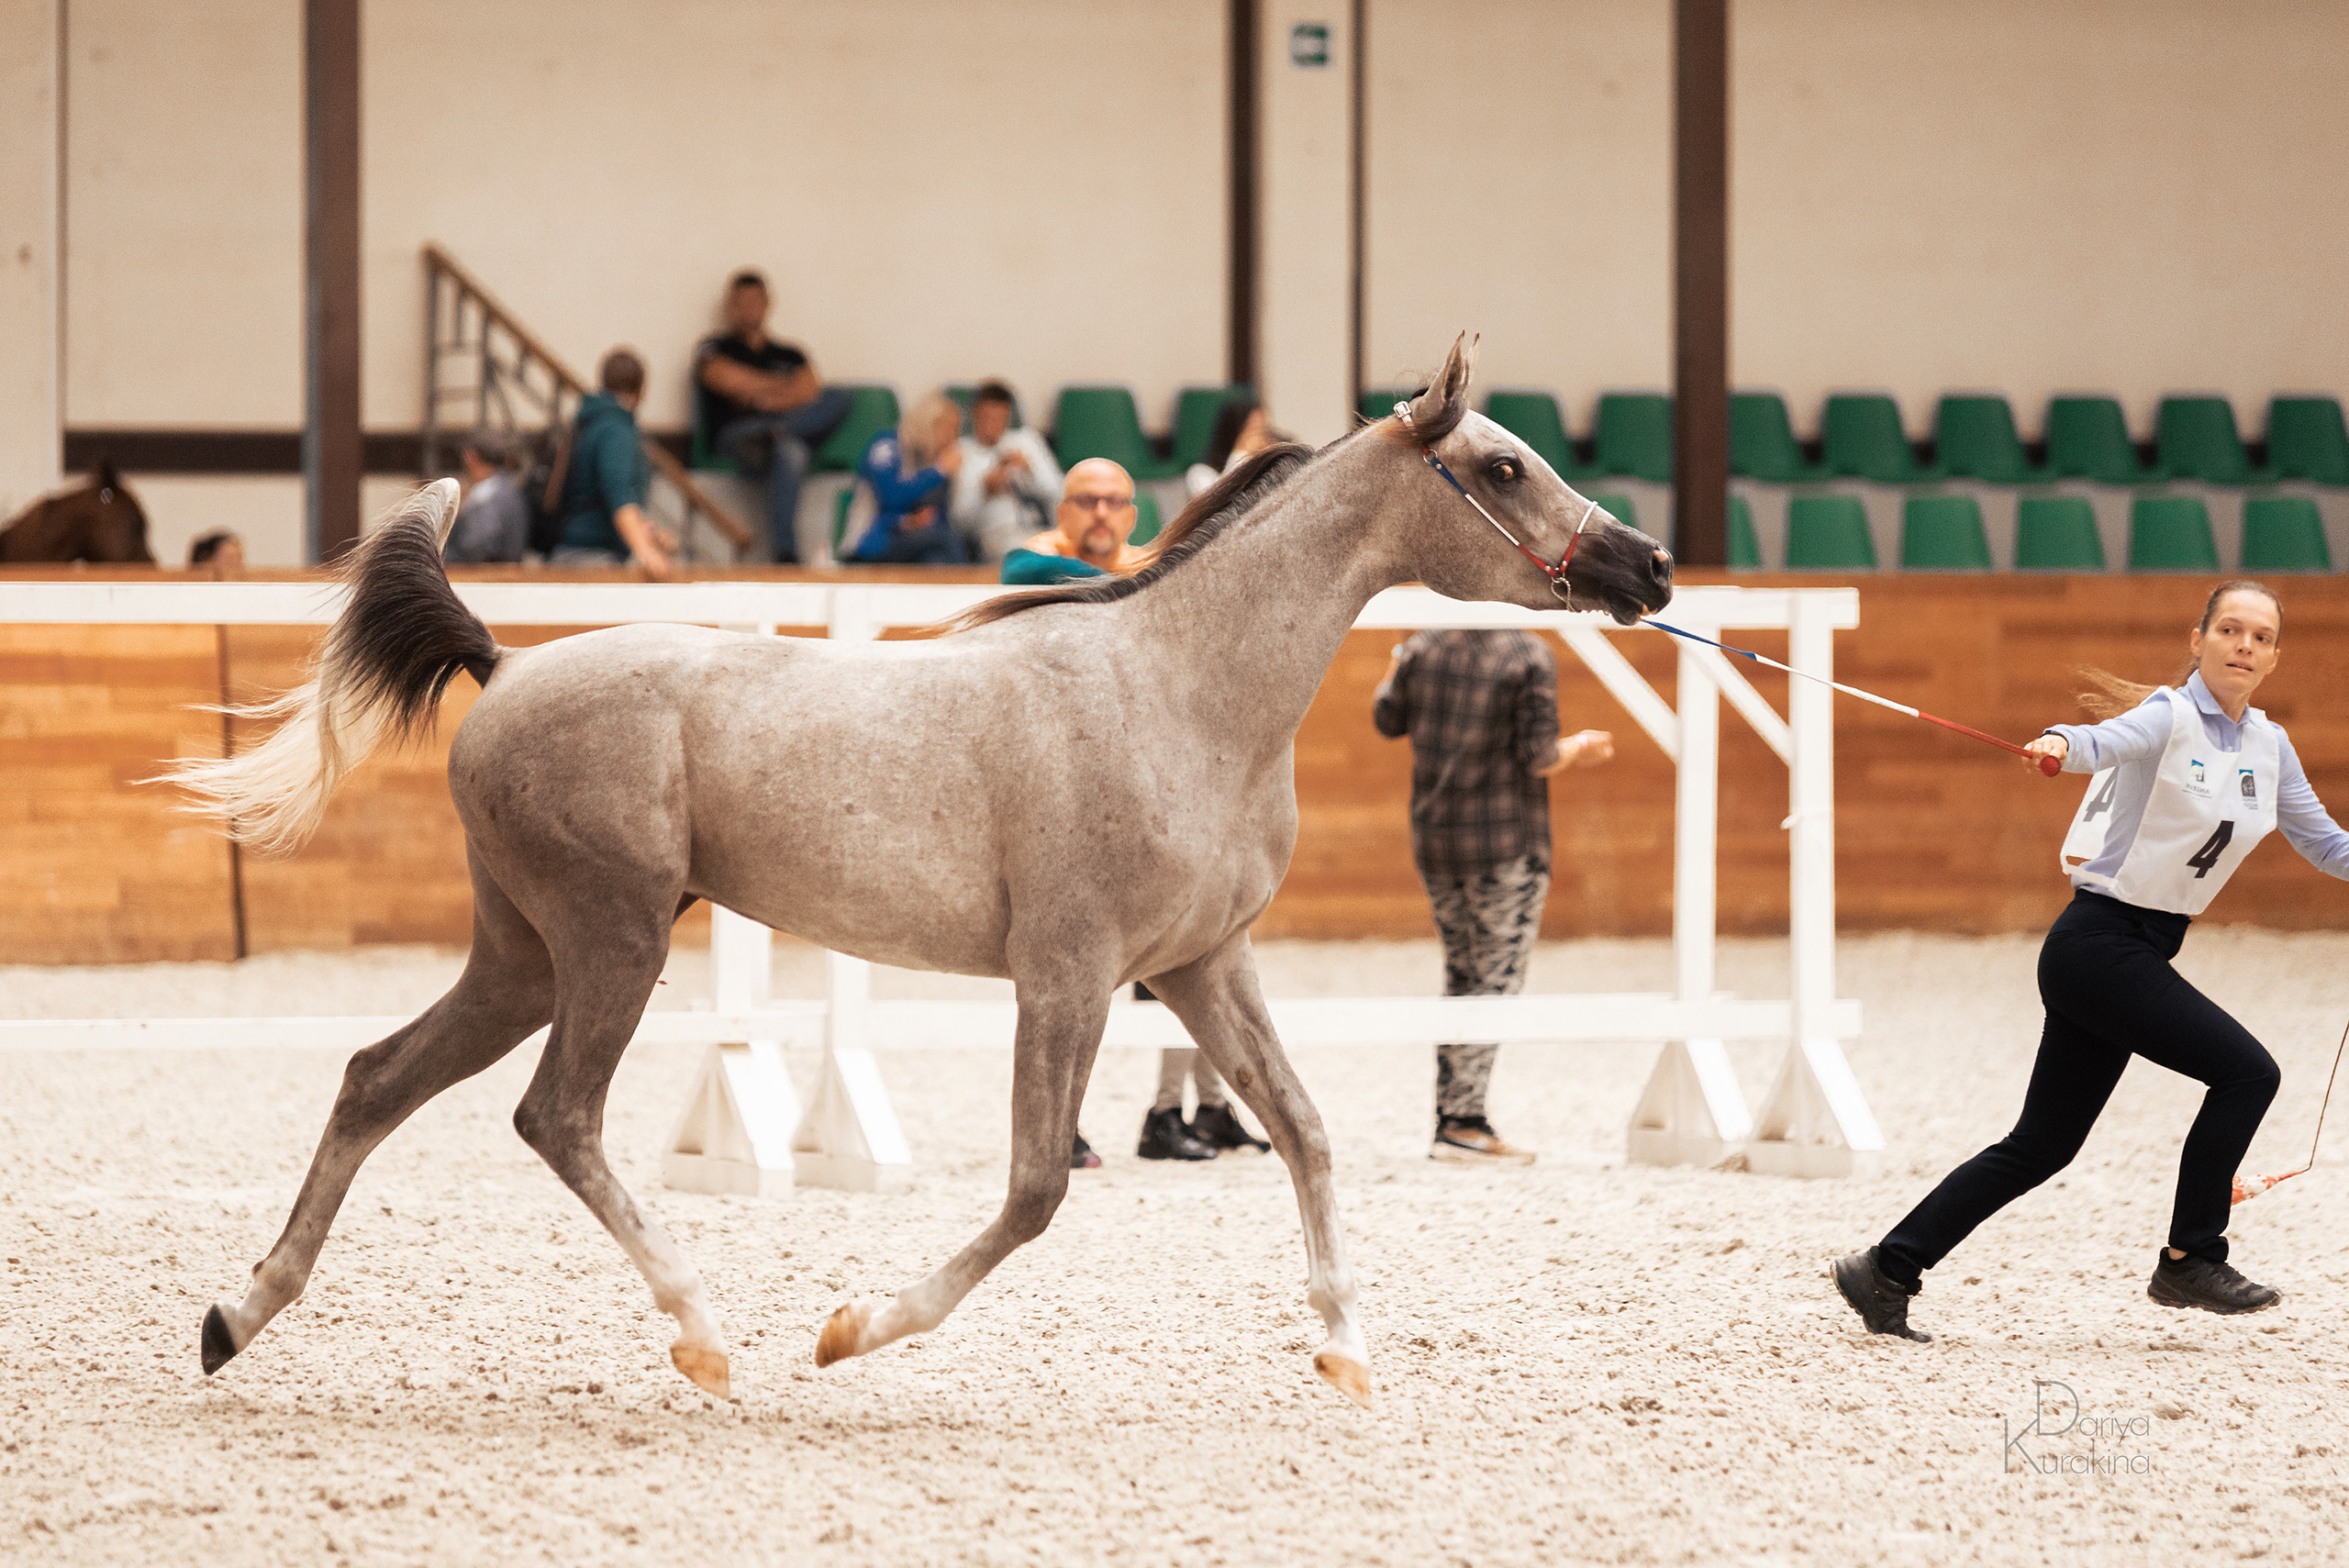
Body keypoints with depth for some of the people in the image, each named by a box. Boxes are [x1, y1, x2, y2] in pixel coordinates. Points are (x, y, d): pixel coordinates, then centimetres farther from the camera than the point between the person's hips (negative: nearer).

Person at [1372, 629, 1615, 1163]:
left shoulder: (1423, 647, 1)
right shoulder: (1530, 656, -13)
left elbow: (1386, 719, 14)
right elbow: (1538, 758, -16)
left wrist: (1398, 658, 31)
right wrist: (1579, 748, 6)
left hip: (1433, 840, 5)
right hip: (1506, 840, -5)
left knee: (1461, 975, 16)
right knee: (1496, 980, -1)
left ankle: (1451, 1115, 16)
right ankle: (1463, 1124, -8)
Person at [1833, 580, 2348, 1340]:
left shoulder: (2267, 745, 10)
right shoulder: (2168, 719, -13)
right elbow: (2105, 741, -35)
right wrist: (2059, 743, -57)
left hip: (2140, 953, 8)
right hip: (2101, 942, -8)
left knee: (2041, 1146, 9)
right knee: (2245, 1071, -13)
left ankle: (1887, 1271, 13)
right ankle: (2190, 1261, -2)